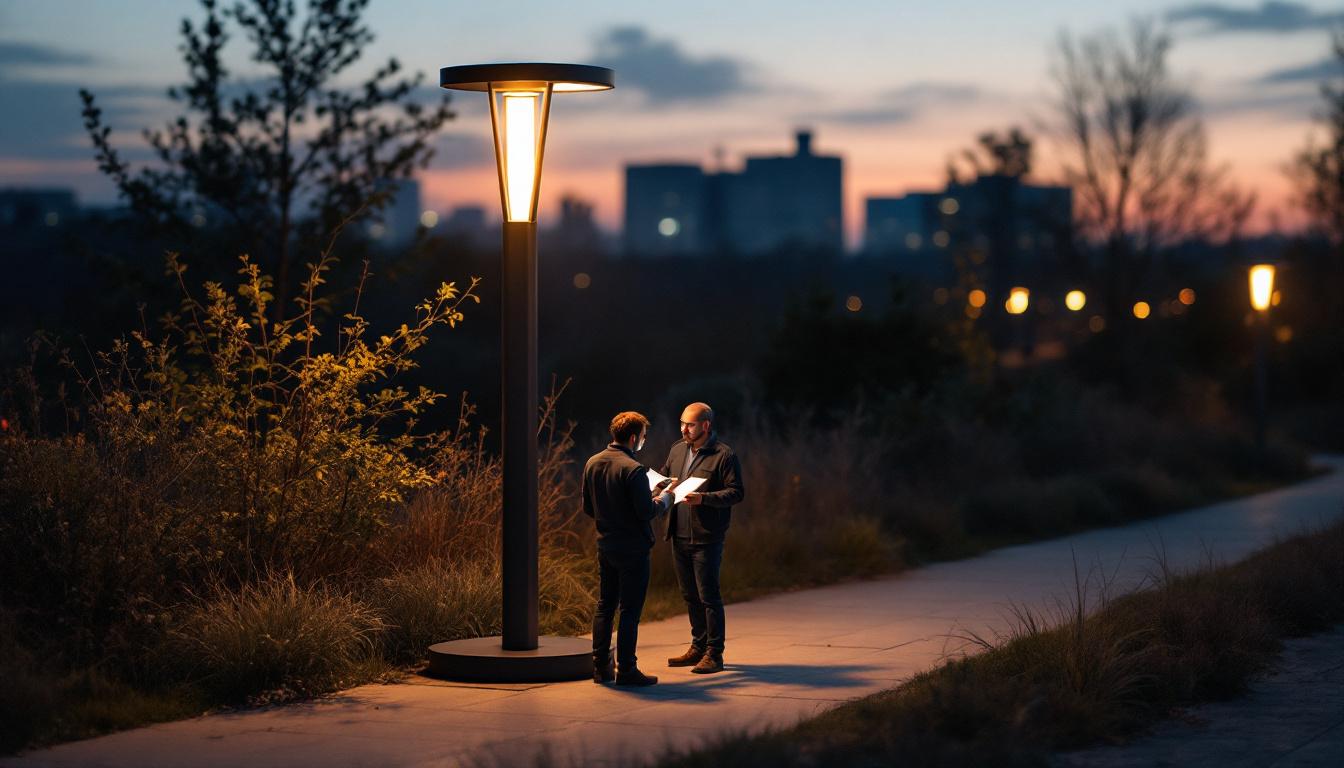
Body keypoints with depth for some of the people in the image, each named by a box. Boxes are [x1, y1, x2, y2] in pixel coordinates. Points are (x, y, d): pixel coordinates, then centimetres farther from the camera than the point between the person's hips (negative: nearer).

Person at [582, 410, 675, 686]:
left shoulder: (592, 463, 3)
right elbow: (646, 512, -19)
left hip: (605, 546, 7)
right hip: (632, 549, -7)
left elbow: (588, 508, 10)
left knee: (604, 607, 14)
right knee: (630, 610, 0)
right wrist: (663, 498, -1)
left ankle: (601, 666, 17)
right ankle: (626, 670, 2)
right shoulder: (634, 469, -20)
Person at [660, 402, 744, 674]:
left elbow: (736, 492, -14)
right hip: (680, 536, 7)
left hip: (706, 539, -7)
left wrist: (703, 498, -25)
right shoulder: (677, 450, 12)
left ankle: (714, 654, 3)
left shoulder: (724, 455, -9)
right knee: (690, 595, 14)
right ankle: (698, 647, 25)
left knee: (708, 596, -4)